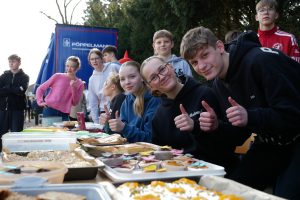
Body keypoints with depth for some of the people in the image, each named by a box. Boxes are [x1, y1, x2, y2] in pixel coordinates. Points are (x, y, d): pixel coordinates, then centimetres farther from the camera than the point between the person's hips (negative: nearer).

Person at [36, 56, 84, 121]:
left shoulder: (79, 84, 4)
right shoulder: (57, 76, 1)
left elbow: (74, 103, 1)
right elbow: (40, 89, 7)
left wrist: (74, 87, -10)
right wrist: (40, 102, -6)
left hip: (64, 114, 1)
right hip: (50, 110, -1)